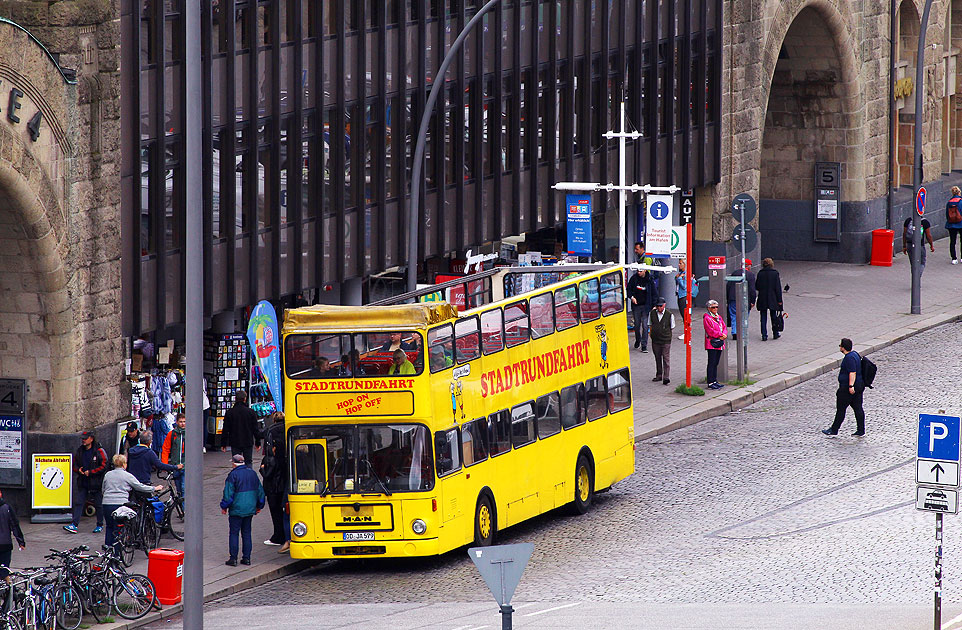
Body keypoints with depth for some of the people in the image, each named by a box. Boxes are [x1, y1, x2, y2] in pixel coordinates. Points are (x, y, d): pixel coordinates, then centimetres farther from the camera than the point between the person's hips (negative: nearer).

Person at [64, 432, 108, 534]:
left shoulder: (99, 452, -8)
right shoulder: (79, 451, 10)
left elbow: (103, 467, -11)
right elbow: (74, 464, 19)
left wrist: (90, 472, -17)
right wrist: (78, 470, -4)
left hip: (95, 483, -5)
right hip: (82, 483, 5)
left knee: (98, 505, 6)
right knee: (78, 503, -3)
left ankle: (100, 525, 18)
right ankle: (74, 525, -6)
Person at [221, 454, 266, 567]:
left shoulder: (233, 475, -12)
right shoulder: (252, 473, 7)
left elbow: (228, 493, -12)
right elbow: (260, 490, 14)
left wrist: (224, 506, 1)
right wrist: (259, 506, 25)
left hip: (236, 510, -6)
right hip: (250, 509, 6)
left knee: (234, 533, 0)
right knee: (247, 533, 12)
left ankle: (233, 558, -1)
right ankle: (247, 558, 11)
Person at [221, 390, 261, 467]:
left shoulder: (229, 412, -4)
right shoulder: (250, 412, -3)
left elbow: (225, 430, 0)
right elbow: (255, 429, 1)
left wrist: (223, 443, 8)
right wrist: (258, 442, 10)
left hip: (235, 443, 0)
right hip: (248, 443, 0)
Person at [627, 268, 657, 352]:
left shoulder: (649, 280, -4)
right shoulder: (634, 278, 0)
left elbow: (654, 293, 1)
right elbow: (629, 289, 10)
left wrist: (654, 305, -3)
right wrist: (631, 297, -8)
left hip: (646, 306, -2)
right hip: (636, 305, 2)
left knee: (645, 326, -7)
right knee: (637, 325, 10)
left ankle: (644, 345, -2)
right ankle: (638, 340, 36)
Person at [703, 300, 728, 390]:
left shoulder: (719, 317, 16)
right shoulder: (707, 318, -9)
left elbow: (724, 327, 13)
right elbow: (710, 331, -16)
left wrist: (724, 335, -7)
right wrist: (720, 334, -15)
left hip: (719, 344, 8)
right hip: (711, 344, -8)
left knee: (716, 363, 13)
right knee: (711, 363, -7)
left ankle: (715, 381, 18)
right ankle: (710, 383, -6)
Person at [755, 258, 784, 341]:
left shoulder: (760, 273, -4)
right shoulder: (775, 273, -7)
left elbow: (757, 287, 0)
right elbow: (778, 288, -6)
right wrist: (779, 300, -2)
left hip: (762, 299, 0)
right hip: (773, 299, 0)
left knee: (763, 317, 5)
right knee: (773, 316, 13)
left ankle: (764, 335, 1)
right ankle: (775, 333, 22)